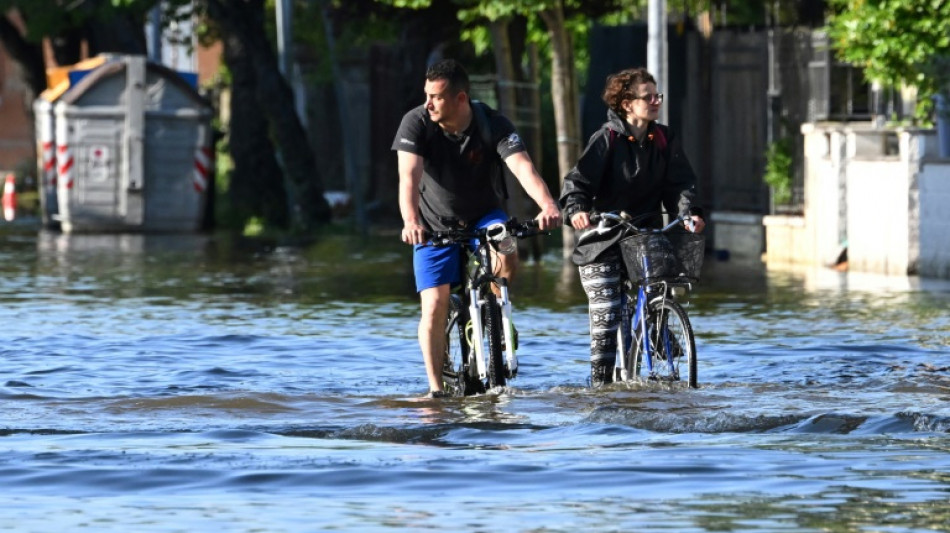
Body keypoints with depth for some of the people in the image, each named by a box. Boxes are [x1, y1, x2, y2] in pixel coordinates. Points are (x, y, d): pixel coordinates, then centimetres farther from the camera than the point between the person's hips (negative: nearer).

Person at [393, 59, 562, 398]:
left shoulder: (494, 125, -20)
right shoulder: (416, 123, -20)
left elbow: (522, 167, -34)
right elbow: (409, 176, -32)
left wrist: (548, 205, -53)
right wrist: (410, 221, -51)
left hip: (484, 216, 0)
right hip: (435, 224, 0)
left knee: (507, 263, -30)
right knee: (434, 306, -11)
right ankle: (435, 387, -1)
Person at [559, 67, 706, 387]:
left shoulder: (665, 140, 5)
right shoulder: (606, 139, -7)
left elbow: (680, 182, 0)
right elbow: (578, 180, -14)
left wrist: (689, 212, -20)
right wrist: (576, 209, -34)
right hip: (603, 240, -4)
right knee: (606, 315, -9)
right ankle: (601, 383, -1)